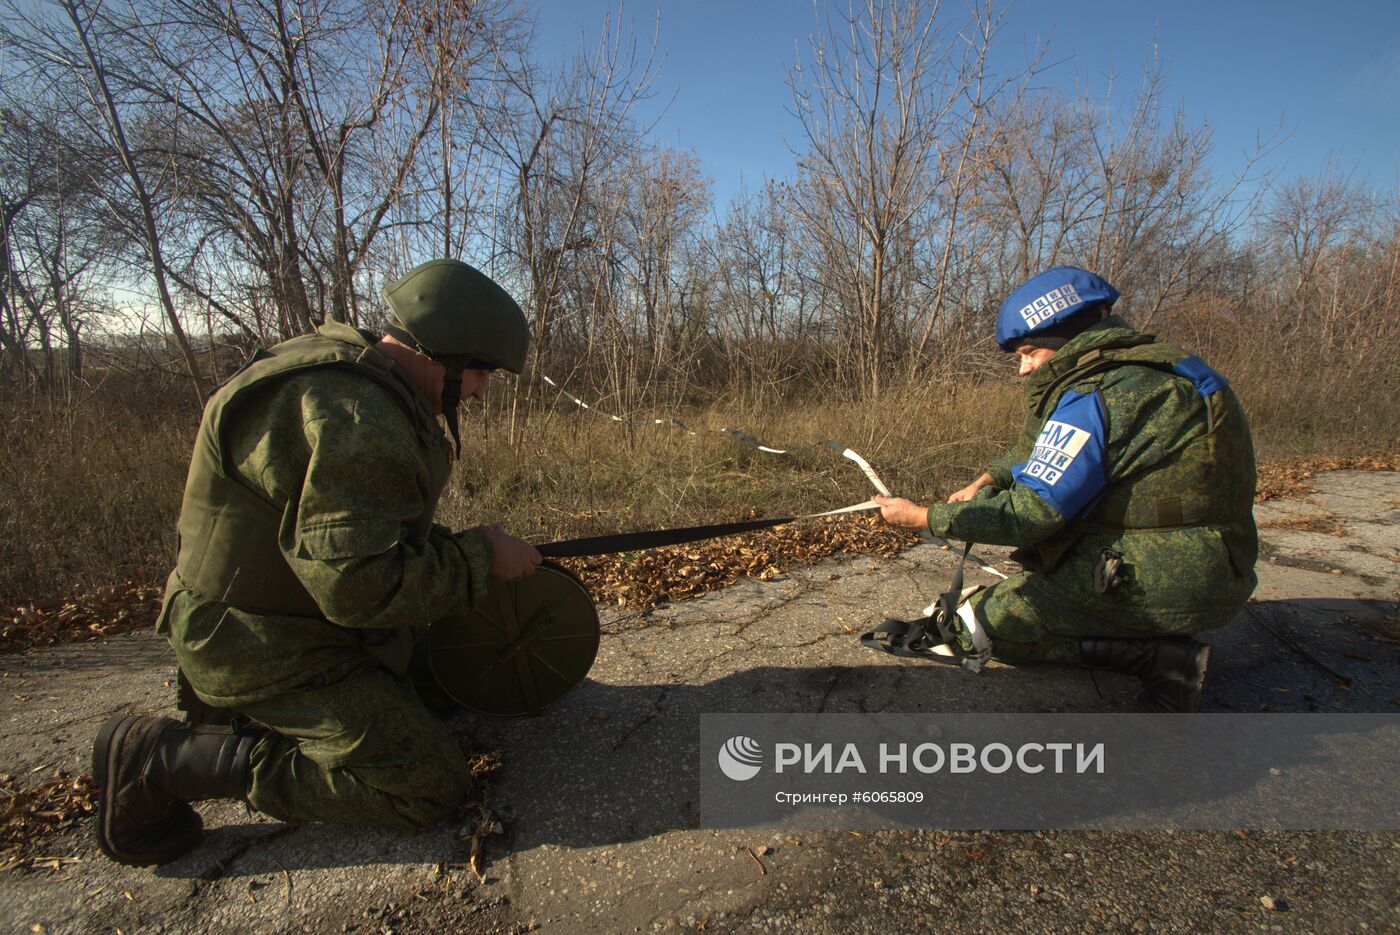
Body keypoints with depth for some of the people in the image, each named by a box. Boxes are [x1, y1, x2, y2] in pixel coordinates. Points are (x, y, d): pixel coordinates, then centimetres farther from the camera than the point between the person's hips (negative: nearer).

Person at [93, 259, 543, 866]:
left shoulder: (364, 378, 6)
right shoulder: (353, 420, -28)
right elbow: (359, 584, -31)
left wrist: (453, 547, 6)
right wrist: (479, 557, -19)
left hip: (316, 618, 10)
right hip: (270, 651, -10)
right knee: (429, 789, -12)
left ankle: (238, 706, 16)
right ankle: (168, 760, -6)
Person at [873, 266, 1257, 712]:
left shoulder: (1094, 398, -20)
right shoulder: (1145, 369, 11)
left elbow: (1028, 514, -20)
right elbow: (1040, 453, 21)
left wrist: (921, 517, -11)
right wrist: (990, 479, 4)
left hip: (1166, 584, -10)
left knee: (972, 626, -8)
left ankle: (1155, 656, -8)